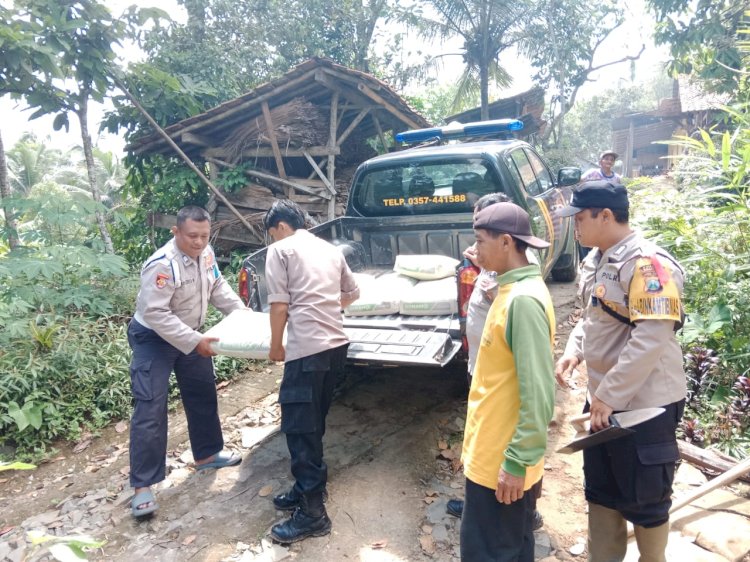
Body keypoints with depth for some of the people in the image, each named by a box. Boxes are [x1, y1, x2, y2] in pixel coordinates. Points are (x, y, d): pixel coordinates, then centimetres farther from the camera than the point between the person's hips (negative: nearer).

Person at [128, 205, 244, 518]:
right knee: (150, 409, -9)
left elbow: (218, 287, 7)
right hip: (153, 339, -8)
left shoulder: (205, 253, -8)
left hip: (190, 334, 8)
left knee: (203, 395, 16)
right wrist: (195, 342, -32)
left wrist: (241, 312, -3)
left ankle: (207, 455, 35)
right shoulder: (162, 264, -31)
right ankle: (142, 486, 1)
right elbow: (155, 314, -32)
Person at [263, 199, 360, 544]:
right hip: (336, 343, 8)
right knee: (314, 422, 18)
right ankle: (309, 487, 30)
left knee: (299, 426, 0)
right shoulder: (330, 249, 19)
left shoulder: (280, 250, 0)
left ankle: (312, 513, 5)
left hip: (307, 348, -8)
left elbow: (280, 305, -6)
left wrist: (276, 345, 6)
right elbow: (352, 293, 29)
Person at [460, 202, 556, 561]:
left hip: (503, 463, -9)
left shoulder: (524, 300, -23)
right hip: (491, 453, 9)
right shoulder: (510, 291, 7)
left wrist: (517, 462, -20)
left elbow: (538, 393, -25)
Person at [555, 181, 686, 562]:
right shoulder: (596, 260, 7)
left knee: (643, 498, 11)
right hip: (604, 400, 9)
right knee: (600, 491, 20)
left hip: (644, 405, -9)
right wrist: (573, 351, 0)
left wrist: (608, 395, -23)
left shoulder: (647, 264, -21)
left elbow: (651, 339, -26)